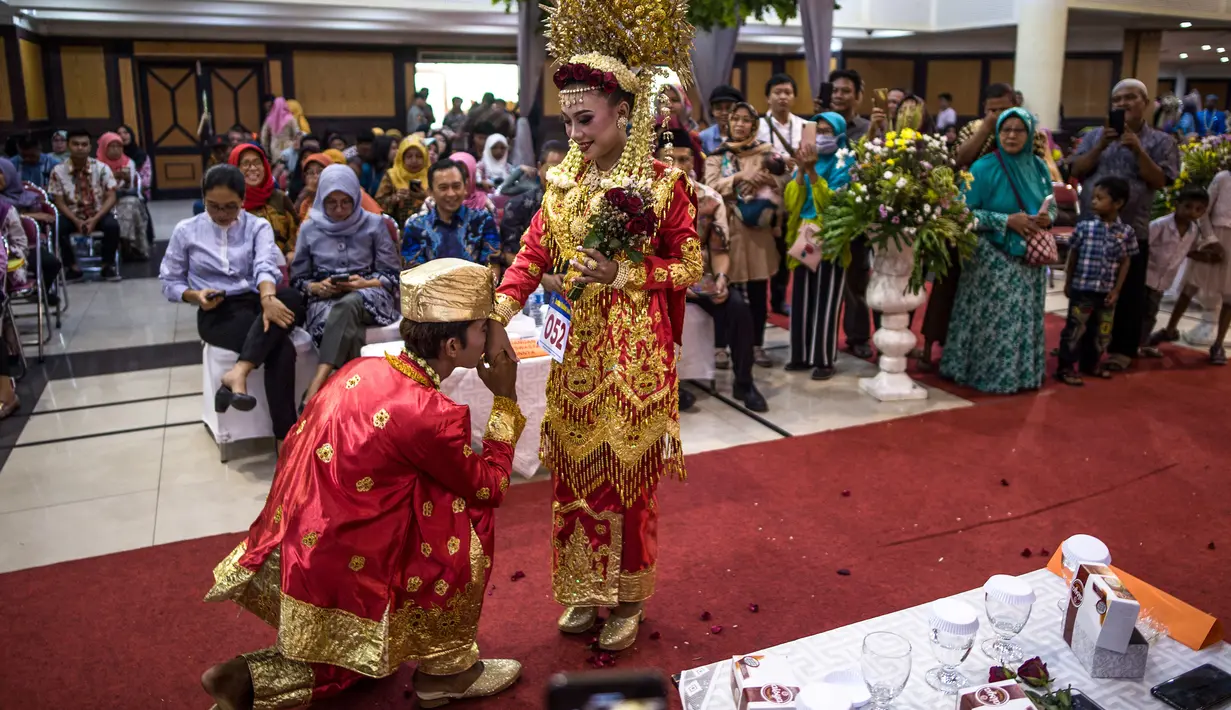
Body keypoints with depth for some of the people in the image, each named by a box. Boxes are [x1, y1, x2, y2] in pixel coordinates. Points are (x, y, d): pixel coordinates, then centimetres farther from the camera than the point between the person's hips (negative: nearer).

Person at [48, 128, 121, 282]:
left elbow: (111, 197, -10)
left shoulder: (102, 168, -7)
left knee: (112, 225, -31)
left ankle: (108, 265, -8)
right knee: (58, 227, -30)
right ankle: (72, 267, -6)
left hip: (98, 214, 0)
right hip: (72, 216, 1)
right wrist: (76, 221, -21)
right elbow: (59, 202, -5)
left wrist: (95, 219, -22)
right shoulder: (58, 171, -7)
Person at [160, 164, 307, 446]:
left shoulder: (258, 227, 7)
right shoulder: (186, 231, 8)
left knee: (292, 299, -37)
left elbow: (265, 266, -13)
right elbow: (169, 281, 12)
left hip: (256, 302, 2)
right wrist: (195, 295, -11)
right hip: (217, 313, -2)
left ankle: (238, 373, -43)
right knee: (282, 349, -33)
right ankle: (285, 439, -35)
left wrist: (268, 298, -36)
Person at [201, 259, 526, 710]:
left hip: (291, 550, 8)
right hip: (338, 569, -8)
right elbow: (490, 489, -6)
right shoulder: (431, 415, -22)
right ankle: (447, 671, 13)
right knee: (465, 521, 2)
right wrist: (506, 398, -1)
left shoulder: (363, 369, 1)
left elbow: (294, 443, 10)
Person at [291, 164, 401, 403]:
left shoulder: (374, 224, 7)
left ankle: (316, 387, -52)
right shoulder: (310, 228, 10)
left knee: (348, 305, -40)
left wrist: (364, 283, -14)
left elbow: (393, 275, 5)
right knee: (347, 327, -38)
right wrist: (317, 287, -9)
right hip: (325, 300, 2)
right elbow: (297, 279, 14)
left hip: (369, 296, -1)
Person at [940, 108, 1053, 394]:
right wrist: (1007, 220, -19)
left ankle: (1023, 372, 24)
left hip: (1030, 259, 5)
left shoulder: (1038, 167, 7)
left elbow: (1050, 204, 17)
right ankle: (986, 372, 10)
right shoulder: (984, 168, -9)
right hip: (992, 259, -5)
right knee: (992, 320, -3)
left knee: (1025, 319, 11)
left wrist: (1047, 218, -7)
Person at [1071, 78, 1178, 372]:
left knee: (1127, 293, 2)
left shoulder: (1160, 141, 3)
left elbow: (1160, 181, -7)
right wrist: (1101, 146, -14)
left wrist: (1138, 151, -17)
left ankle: (1122, 348, 12)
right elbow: (1077, 171, 0)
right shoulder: (1096, 135, 9)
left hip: (1131, 230, -2)